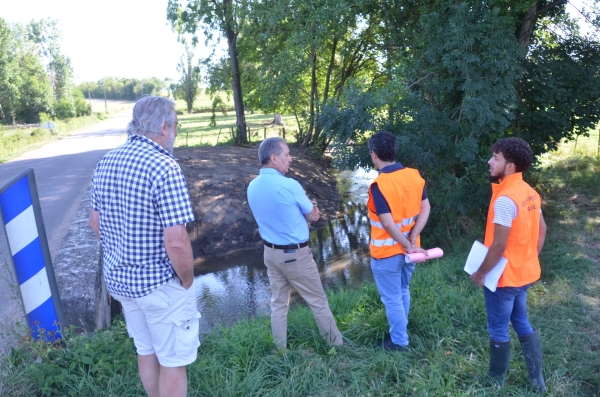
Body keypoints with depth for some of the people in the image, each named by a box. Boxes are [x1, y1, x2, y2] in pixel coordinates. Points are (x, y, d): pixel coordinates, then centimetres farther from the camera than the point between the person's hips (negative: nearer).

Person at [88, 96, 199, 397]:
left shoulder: (105, 163, 1)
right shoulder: (164, 168, -23)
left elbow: (95, 222, 11)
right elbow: (176, 242, -27)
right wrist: (187, 281, -11)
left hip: (119, 279, 8)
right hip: (160, 283, -7)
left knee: (146, 352, 25)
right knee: (173, 361, 12)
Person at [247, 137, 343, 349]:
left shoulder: (252, 187, -1)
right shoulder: (290, 186, -23)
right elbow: (312, 215, -8)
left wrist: (306, 211, 6)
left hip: (270, 252, 6)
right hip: (295, 254, -6)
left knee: (278, 303, 17)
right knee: (318, 301, 10)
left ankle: (280, 349, 27)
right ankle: (337, 344, 26)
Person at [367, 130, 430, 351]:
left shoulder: (379, 184, -24)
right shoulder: (415, 176, -3)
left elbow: (388, 223, -26)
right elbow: (425, 209, -3)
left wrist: (408, 246, -14)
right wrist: (412, 240, -7)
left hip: (387, 252, -7)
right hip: (408, 248, 7)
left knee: (392, 299, 11)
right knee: (403, 292, 25)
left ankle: (399, 341, 26)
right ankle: (400, 329, 43)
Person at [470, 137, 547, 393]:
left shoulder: (505, 199, -26)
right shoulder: (530, 193, 3)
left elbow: (499, 245, -25)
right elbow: (541, 230, 12)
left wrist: (480, 273, -14)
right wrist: (529, 259, 19)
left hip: (503, 277, -9)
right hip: (524, 273, 9)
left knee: (498, 331, 10)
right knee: (522, 323, 23)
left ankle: (496, 380, 28)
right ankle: (537, 380, 34)